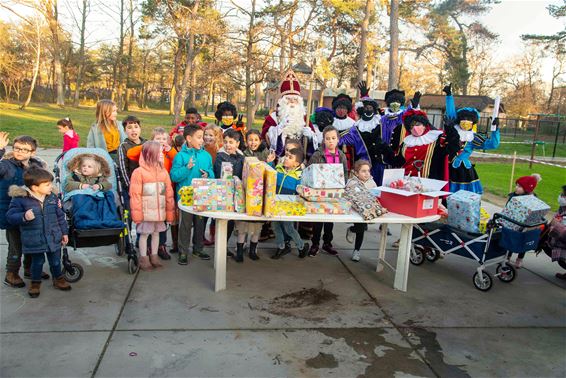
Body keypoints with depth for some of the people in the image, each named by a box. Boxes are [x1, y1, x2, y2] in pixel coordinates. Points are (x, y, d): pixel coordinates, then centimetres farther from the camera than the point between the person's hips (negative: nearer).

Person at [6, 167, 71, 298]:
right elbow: (10, 216, -11)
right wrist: (24, 217, -30)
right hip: (34, 240, -3)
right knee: (37, 262, 11)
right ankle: (35, 283, 33)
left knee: (55, 261, 15)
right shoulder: (20, 199, -13)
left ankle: (58, 279, 36)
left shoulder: (52, 197, -1)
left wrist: (64, 232, 10)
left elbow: (60, 216, 7)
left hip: (53, 238, 3)